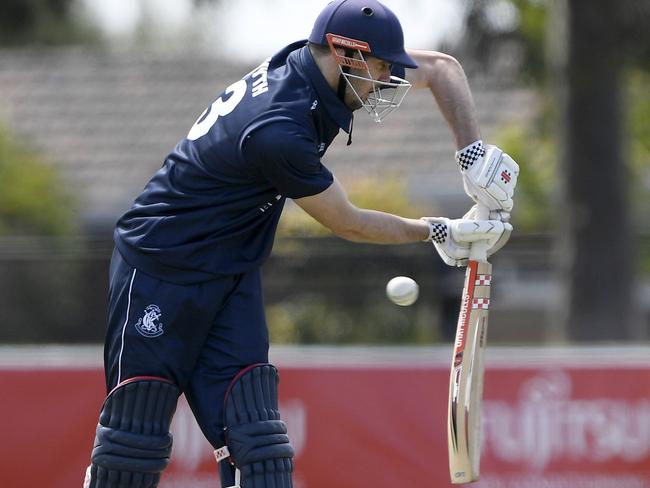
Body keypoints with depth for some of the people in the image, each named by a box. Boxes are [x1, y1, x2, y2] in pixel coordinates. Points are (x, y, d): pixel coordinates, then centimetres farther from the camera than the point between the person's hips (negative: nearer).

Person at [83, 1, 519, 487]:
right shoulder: (279, 131, -30)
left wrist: (474, 153, -6)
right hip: (159, 268, -8)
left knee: (257, 447, -3)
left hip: (233, 274, 8)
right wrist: (438, 232, -5)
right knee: (135, 446, -5)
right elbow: (346, 223, -15)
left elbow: (442, 66, 6)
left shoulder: (311, 62, -6)